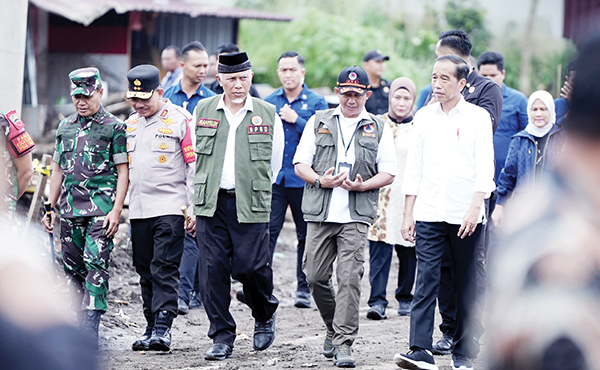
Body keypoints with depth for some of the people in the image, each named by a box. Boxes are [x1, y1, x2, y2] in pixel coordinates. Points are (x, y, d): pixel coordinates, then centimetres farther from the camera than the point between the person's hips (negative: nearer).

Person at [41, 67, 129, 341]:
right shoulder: (65, 127, 15)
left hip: (101, 206, -6)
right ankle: (77, 323, 17)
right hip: (70, 206, 6)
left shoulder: (115, 128, -1)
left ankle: (90, 330, -17)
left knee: (96, 264, -13)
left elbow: (123, 172, -4)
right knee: (72, 267, 8)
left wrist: (116, 210, -12)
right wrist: (50, 208, 16)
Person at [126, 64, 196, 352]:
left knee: (165, 269, -12)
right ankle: (151, 327, 14)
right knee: (146, 272, 8)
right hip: (138, 210, 7)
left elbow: (194, 166, -7)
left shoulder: (180, 120, -6)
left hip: (170, 208, -7)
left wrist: (194, 209, -12)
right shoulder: (130, 124, 15)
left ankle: (163, 328, -15)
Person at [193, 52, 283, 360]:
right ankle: (222, 338, 5)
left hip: (250, 206, -2)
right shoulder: (203, 111, 8)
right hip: (210, 204, 2)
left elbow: (274, 164, 13)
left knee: (251, 267, -9)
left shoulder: (268, 115, 4)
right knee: (213, 269, -3)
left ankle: (265, 315, 22)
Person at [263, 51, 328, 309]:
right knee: (267, 232, -9)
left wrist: (296, 120, -14)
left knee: (307, 236, 6)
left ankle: (304, 289, 16)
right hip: (273, 178, 1)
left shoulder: (316, 103, 3)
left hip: (303, 179, -1)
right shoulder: (269, 102, 10)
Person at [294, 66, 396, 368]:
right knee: (316, 276, 3)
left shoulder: (378, 129, 9)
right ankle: (334, 327, 25)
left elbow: (388, 173, 7)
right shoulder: (319, 122, 11)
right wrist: (321, 180, -11)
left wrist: (362, 185, -11)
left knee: (349, 279, -11)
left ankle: (343, 343, -9)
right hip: (320, 212, 2)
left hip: (356, 215, -2)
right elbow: (300, 164, 8)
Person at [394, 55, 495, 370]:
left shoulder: (478, 117, 1)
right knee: (426, 280, -7)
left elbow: (485, 167, -5)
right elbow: (413, 168, 14)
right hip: (428, 213, 2)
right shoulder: (424, 116, 11)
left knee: (466, 285, 4)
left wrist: (474, 208, -17)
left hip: (465, 216, -2)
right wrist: (408, 213, 9)